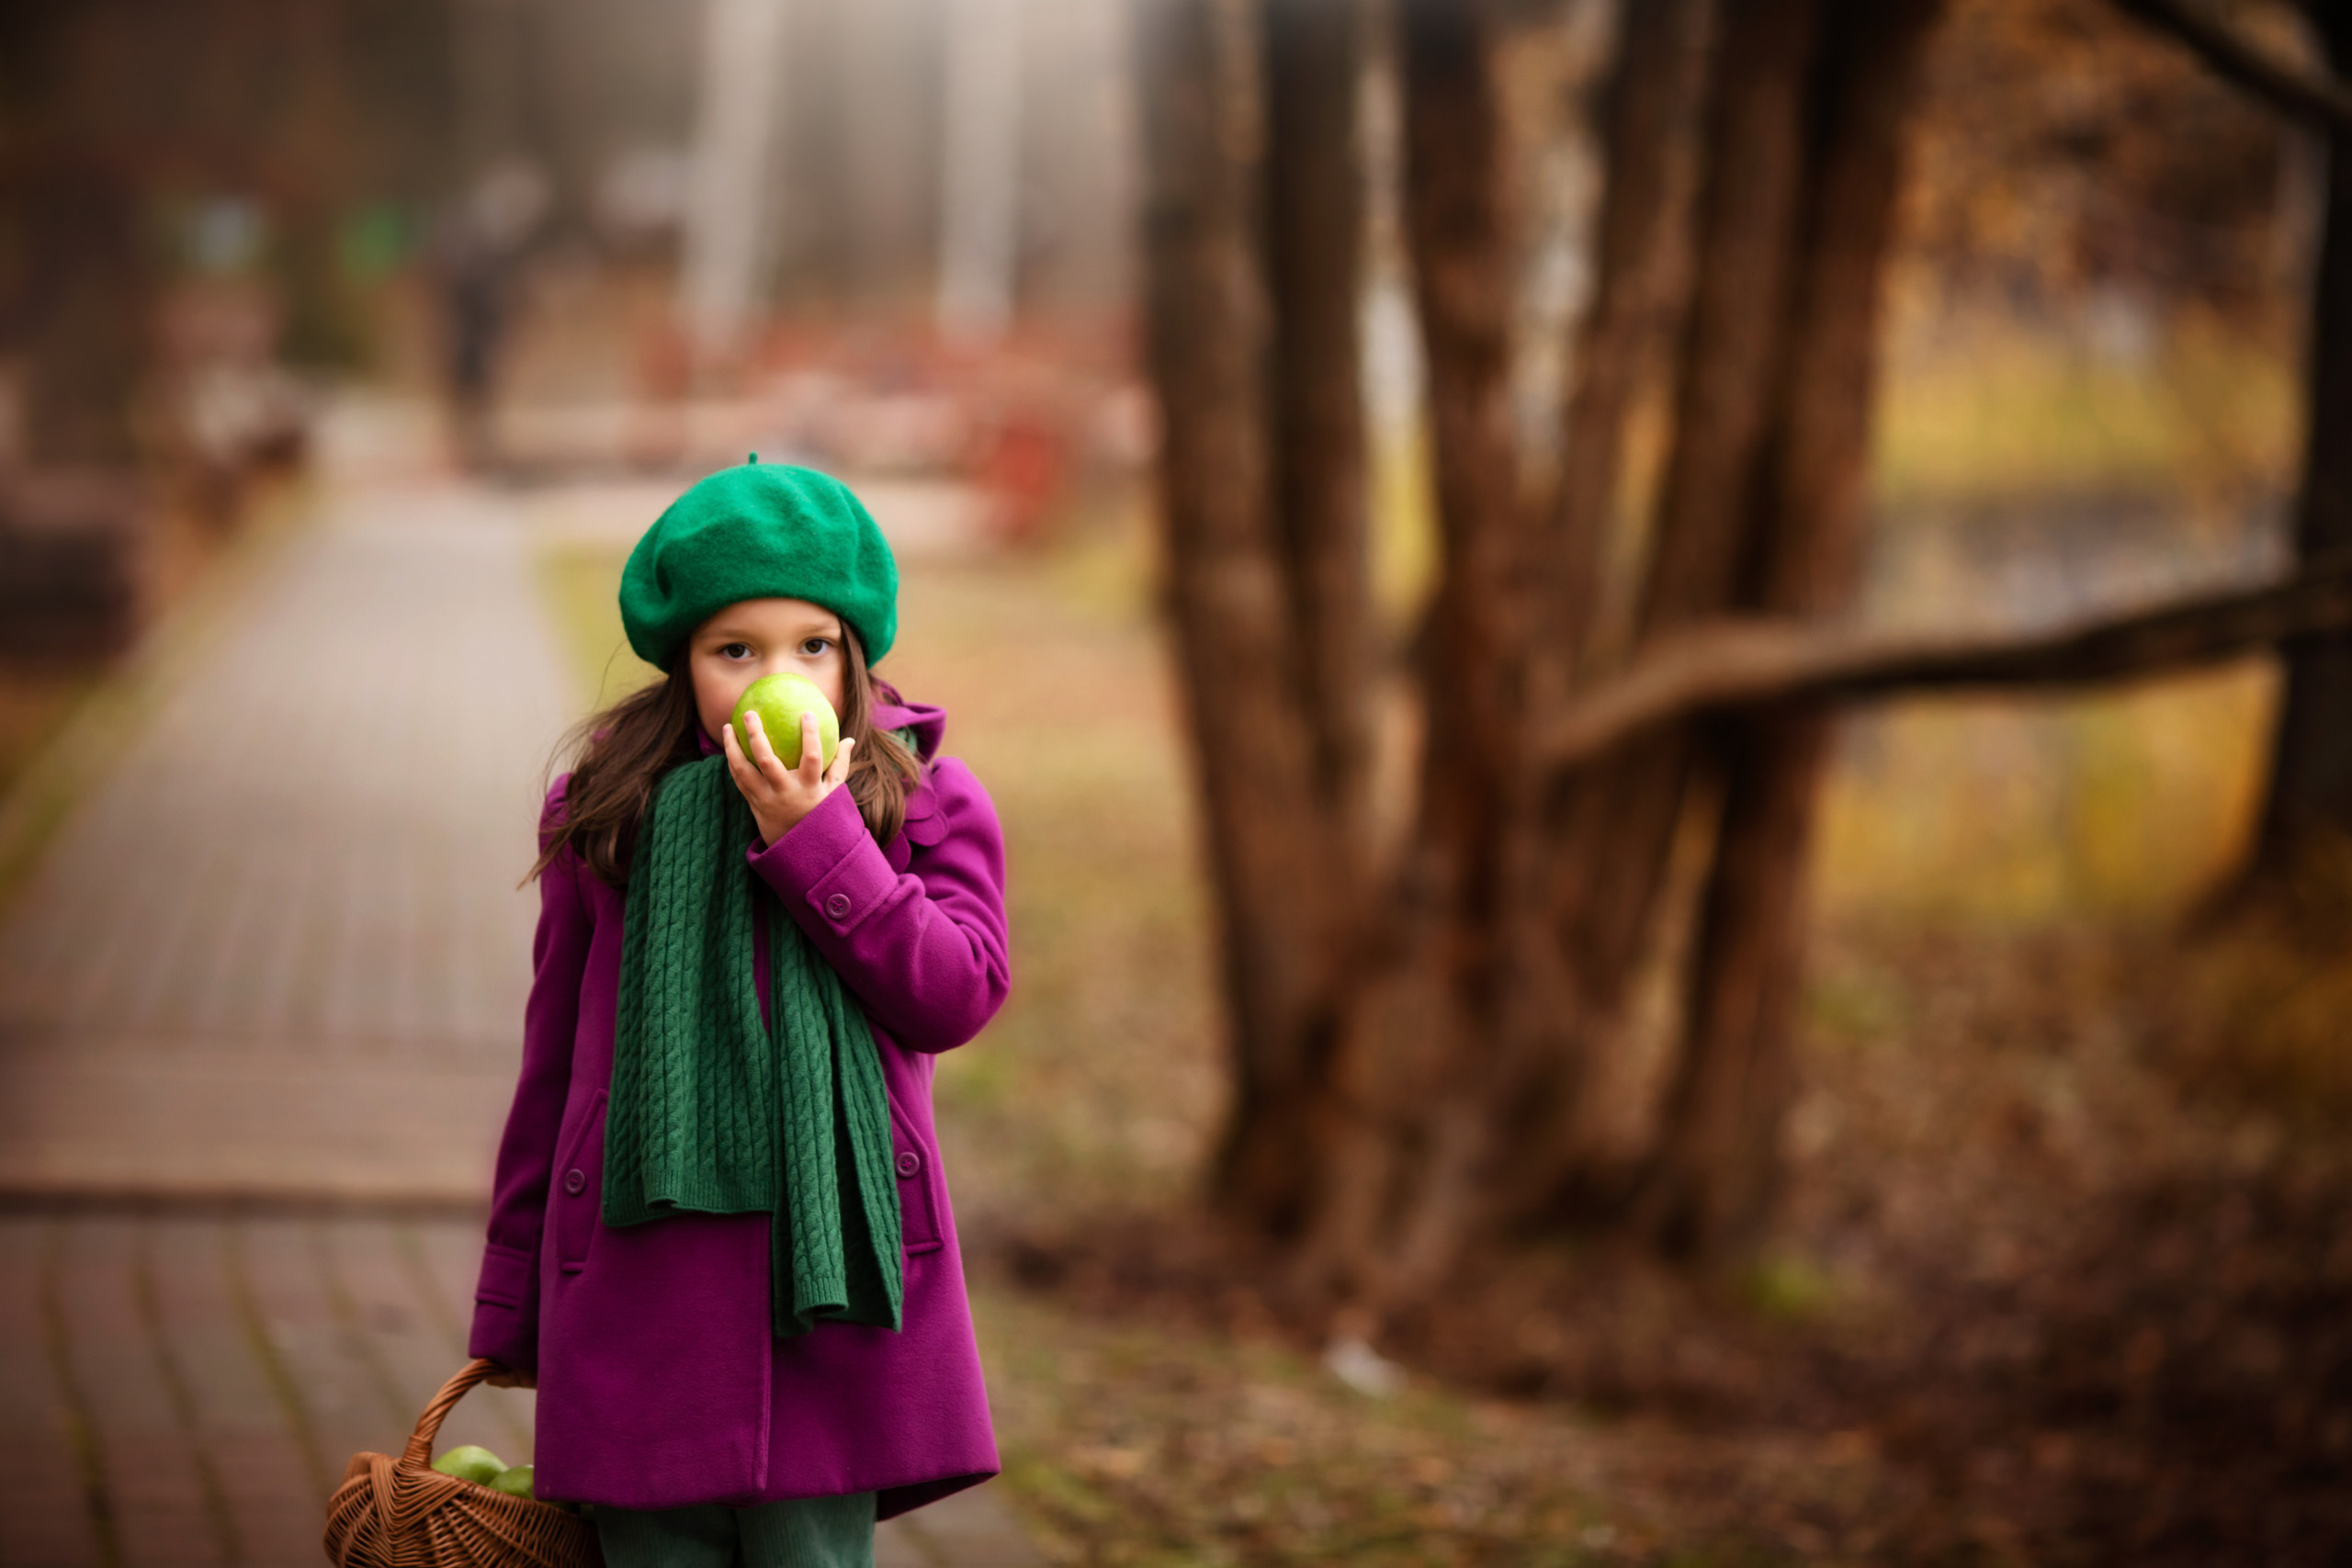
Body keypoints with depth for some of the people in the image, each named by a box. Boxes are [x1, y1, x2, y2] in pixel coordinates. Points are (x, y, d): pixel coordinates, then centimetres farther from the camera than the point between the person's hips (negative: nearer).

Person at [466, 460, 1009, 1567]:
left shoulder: (927, 803, 5)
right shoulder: (604, 811, 8)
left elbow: (954, 996, -9)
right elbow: (553, 1061, 13)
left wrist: (812, 836, -15)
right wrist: (513, 1306, 16)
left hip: (828, 1278, -1)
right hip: (639, 1292, 1)